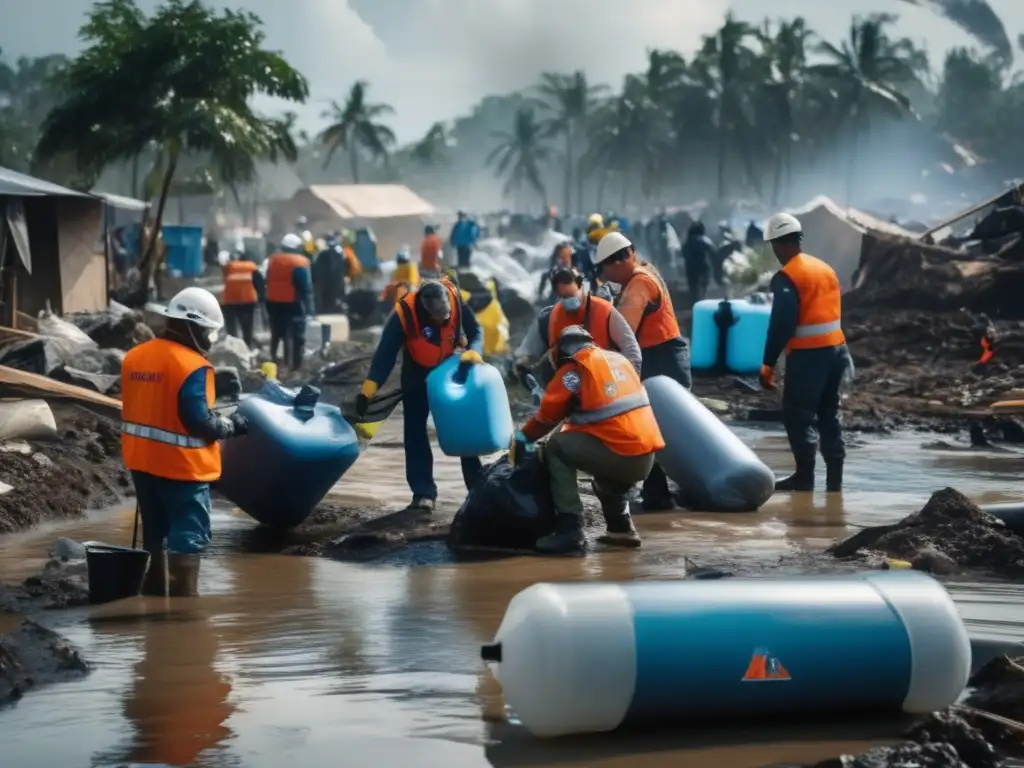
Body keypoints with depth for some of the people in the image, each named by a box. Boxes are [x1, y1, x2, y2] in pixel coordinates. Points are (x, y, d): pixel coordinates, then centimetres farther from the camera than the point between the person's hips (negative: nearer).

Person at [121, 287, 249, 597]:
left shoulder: (134, 356, 6)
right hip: (181, 466, -8)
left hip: (143, 461, 8)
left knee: (155, 534, 19)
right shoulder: (191, 365, -20)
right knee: (188, 537, -2)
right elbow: (198, 422, -22)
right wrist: (231, 425, -5)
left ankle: (155, 597, 28)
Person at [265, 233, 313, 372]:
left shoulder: (273, 260, 8)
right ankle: (293, 365, -9)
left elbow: (268, 282, 13)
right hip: (292, 304, -6)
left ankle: (273, 360, 25)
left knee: (276, 335, 19)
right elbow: (306, 288, -15)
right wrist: (309, 307, -13)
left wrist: (267, 300, 18)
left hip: (274, 303, 6)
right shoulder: (299, 263, -12)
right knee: (295, 337, -4)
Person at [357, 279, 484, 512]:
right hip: (418, 373, -1)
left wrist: (473, 352, -37)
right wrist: (368, 391, -35)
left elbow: (475, 331, -15)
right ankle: (424, 493, -1)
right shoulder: (404, 314, -34)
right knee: (415, 432, -5)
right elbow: (385, 353, -30)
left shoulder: (457, 299, -29)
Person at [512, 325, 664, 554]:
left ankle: (570, 529, -6)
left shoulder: (574, 369, 1)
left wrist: (523, 437, 21)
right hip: (645, 457, 8)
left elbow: (549, 413, 6)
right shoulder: (618, 359, 22)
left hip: (620, 455, -8)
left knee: (556, 449, 3)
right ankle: (622, 528, 25)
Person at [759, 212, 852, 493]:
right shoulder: (825, 269, 12)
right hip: (836, 349, 8)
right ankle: (834, 478, 13)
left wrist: (768, 364, -13)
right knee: (829, 414, 13)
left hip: (807, 355, -8)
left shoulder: (786, 277, -13)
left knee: (797, 415, 0)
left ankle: (805, 476, -2)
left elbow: (781, 324, -17)